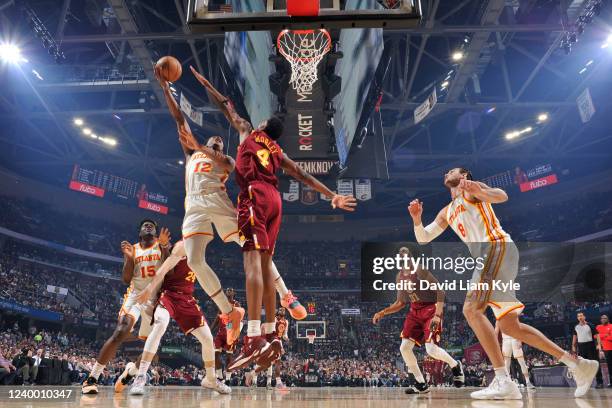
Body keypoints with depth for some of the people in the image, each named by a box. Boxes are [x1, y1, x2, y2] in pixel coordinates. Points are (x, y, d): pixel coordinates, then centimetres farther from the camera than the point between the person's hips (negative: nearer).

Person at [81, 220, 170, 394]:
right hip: (135, 295, -1)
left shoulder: (161, 246, 4)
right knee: (119, 333, -22)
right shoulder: (132, 249, 7)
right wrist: (129, 258, -15)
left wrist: (164, 246, -26)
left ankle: (130, 370, 28)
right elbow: (126, 280, 0)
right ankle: (92, 378, -14)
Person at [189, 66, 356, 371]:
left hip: (255, 195, -5)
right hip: (274, 199, 5)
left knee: (253, 259, -17)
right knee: (265, 262, 7)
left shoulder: (248, 131, 20)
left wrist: (203, 82, 43)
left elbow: (226, 105, 30)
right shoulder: (279, 153, 28)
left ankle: (254, 337, -26)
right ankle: (271, 334, 7)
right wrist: (333, 196, 24)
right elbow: (304, 177, 23)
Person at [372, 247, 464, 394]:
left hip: (430, 309, -7)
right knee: (404, 348, -2)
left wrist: (437, 315, -26)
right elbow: (401, 303, 17)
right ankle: (421, 385, 13)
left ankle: (455, 365, 16)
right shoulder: (399, 277, 9)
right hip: (414, 311, 8)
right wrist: (383, 312, 7)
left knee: (431, 349, -17)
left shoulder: (420, 271, -14)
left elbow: (440, 291, -17)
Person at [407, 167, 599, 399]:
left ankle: (503, 382, -23)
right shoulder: (446, 213, 27)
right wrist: (417, 219, 3)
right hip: (489, 256, 9)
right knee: (509, 326, 8)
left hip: (497, 247, -9)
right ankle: (578, 364, 16)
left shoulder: (471, 189, 7)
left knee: (471, 309, -21)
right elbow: (423, 239, 23)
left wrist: (479, 191, -33)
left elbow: (502, 196, -13)